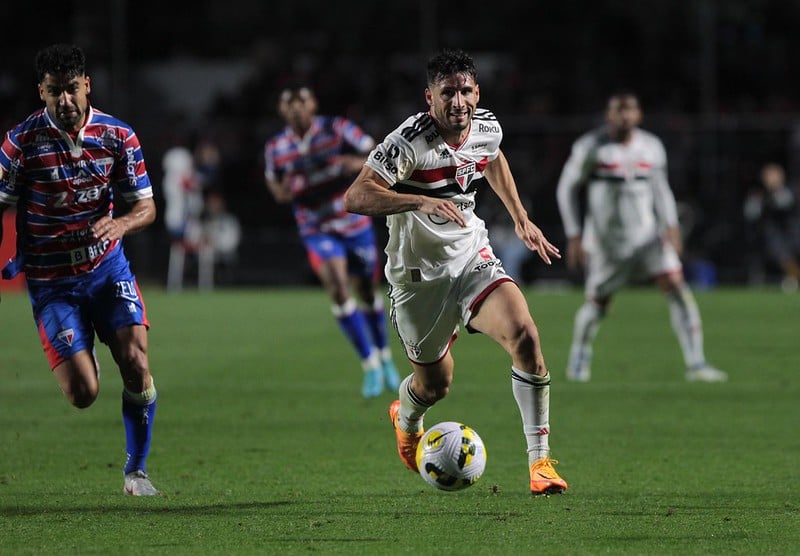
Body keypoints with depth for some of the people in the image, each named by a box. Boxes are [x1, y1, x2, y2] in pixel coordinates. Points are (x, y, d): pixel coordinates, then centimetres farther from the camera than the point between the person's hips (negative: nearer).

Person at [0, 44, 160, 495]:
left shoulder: (117, 135, -4)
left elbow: (147, 207, 1)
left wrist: (121, 224, -21)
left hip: (107, 267, 2)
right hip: (51, 282, -2)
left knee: (136, 364, -17)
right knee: (83, 393, -10)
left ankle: (137, 469, 4)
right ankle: (81, 354, 30)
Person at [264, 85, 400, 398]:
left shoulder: (337, 130, -12)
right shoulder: (275, 148, -6)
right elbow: (274, 184, 9)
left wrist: (359, 163, -30)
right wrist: (283, 191, -16)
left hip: (354, 223, 0)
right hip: (316, 230, 0)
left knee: (367, 292, 12)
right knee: (337, 287, -21)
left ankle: (384, 358, 37)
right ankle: (370, 365, -13)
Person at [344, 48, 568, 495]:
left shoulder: (487, 127, -4)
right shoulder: (409, 143, -24)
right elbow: (356, 197, -34)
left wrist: (521, 219, 23)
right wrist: (422, 201, -46)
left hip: (473, 258, 4)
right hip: (419, 274, -4)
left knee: (526, 337, -22)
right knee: (435, 384, 9)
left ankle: (540, 460, -14)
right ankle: (405, 421, 50)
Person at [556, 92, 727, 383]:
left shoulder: (652, 147, 2)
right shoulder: (591, 147, -9)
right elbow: (567, 189, -1)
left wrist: (671, 226, 2)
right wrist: (574, 237, -4)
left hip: (648, 235, 2)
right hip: (606, 238, -2)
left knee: (677, 286, -14)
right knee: (597, 303, 7)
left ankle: (695, 364, -13)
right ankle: (579, 359, 37)